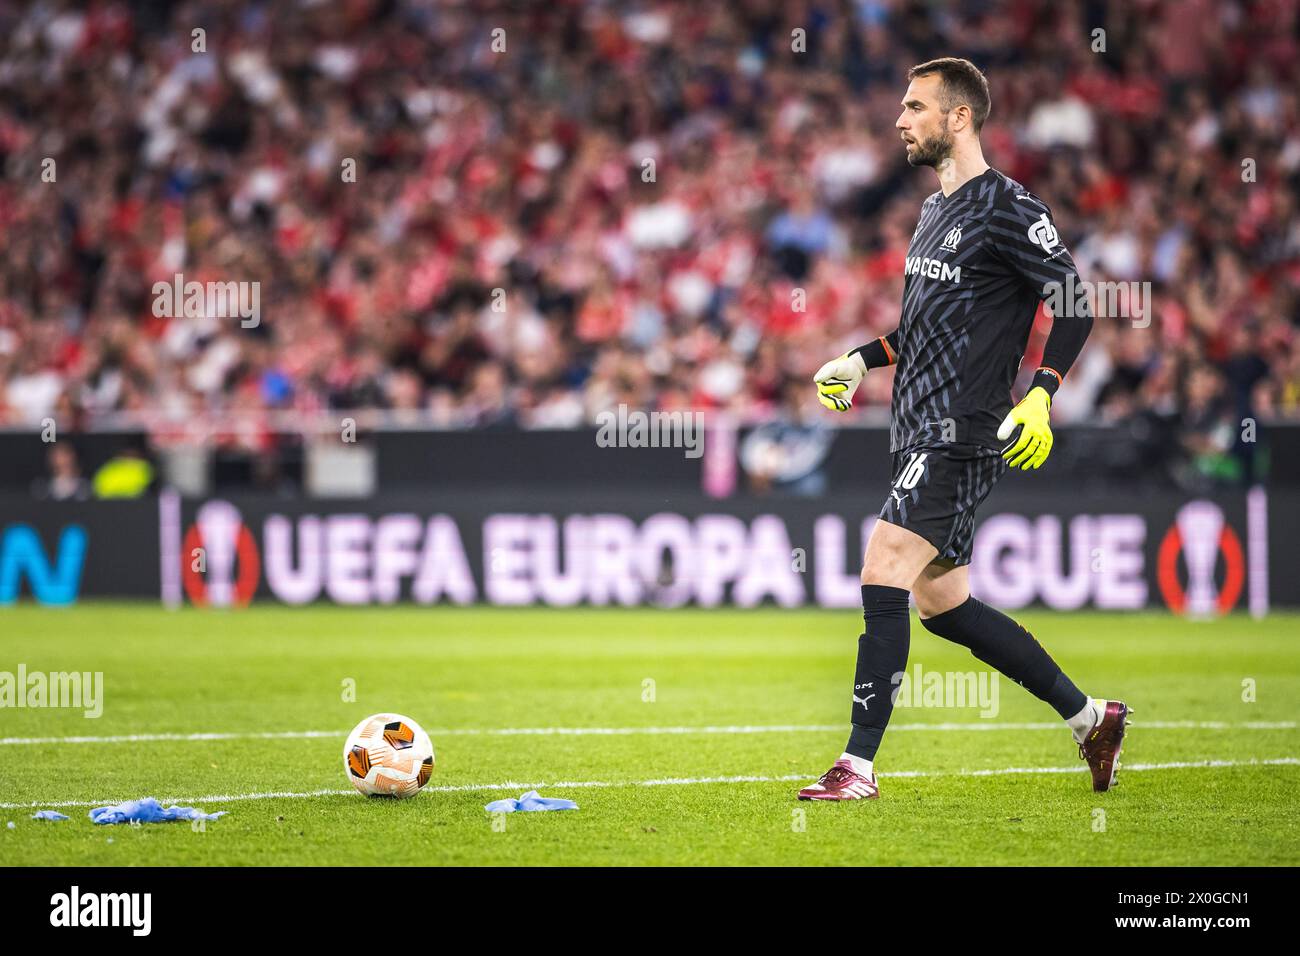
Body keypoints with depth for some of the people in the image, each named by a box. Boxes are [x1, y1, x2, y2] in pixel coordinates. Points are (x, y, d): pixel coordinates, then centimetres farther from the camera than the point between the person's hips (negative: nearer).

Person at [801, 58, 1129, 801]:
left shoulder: (1008, 208, -10)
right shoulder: (934, 212, 17)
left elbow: (1076, 303, -11)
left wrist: (1040, 396, -21)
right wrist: (861, 360, 16)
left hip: (966, 433, -10)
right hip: (923, 432, 10)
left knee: (884, 572, -18)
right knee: (942, 603, 11)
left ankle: (860, 765, -17)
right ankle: (1091, 717, 23)